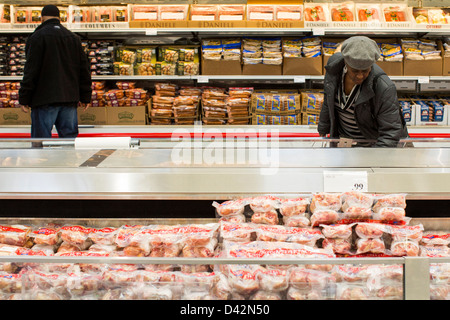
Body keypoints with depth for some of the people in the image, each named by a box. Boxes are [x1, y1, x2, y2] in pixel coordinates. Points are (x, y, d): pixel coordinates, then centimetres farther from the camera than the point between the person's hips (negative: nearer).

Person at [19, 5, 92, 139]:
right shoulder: (74, 38, 14)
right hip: (69, 98, 5)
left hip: (45, 99, -5)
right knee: (69, 137, 8)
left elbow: (30, 70, -8)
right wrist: (85, 97, 17)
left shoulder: (37, 37, -3)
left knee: (40, 138, -3)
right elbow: (84, 69, 14)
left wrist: (24, 99, -5)